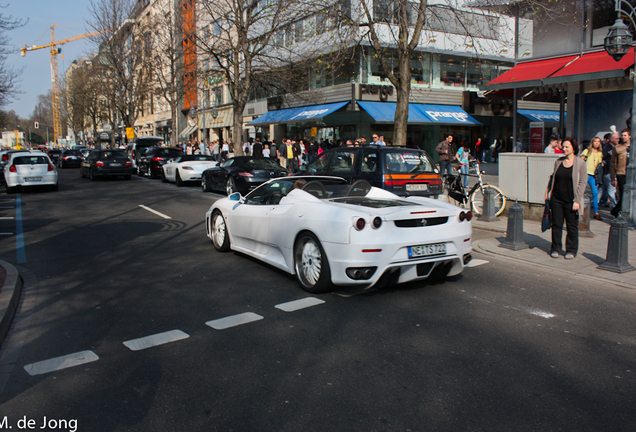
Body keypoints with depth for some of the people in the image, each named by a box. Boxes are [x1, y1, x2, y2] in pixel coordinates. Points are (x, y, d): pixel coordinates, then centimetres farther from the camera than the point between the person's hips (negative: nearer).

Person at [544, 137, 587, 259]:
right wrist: (547, 192, 13)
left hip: (571, 200, -3)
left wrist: (577, 200, -12)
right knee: (556, 224, 7)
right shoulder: (558, 161, 7)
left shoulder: (580, 163, -4)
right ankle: (555, 248, 17)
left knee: (572, 226, 6)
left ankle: (571, 250, 17)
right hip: (556, 198, 3)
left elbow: (583, 182, -6)